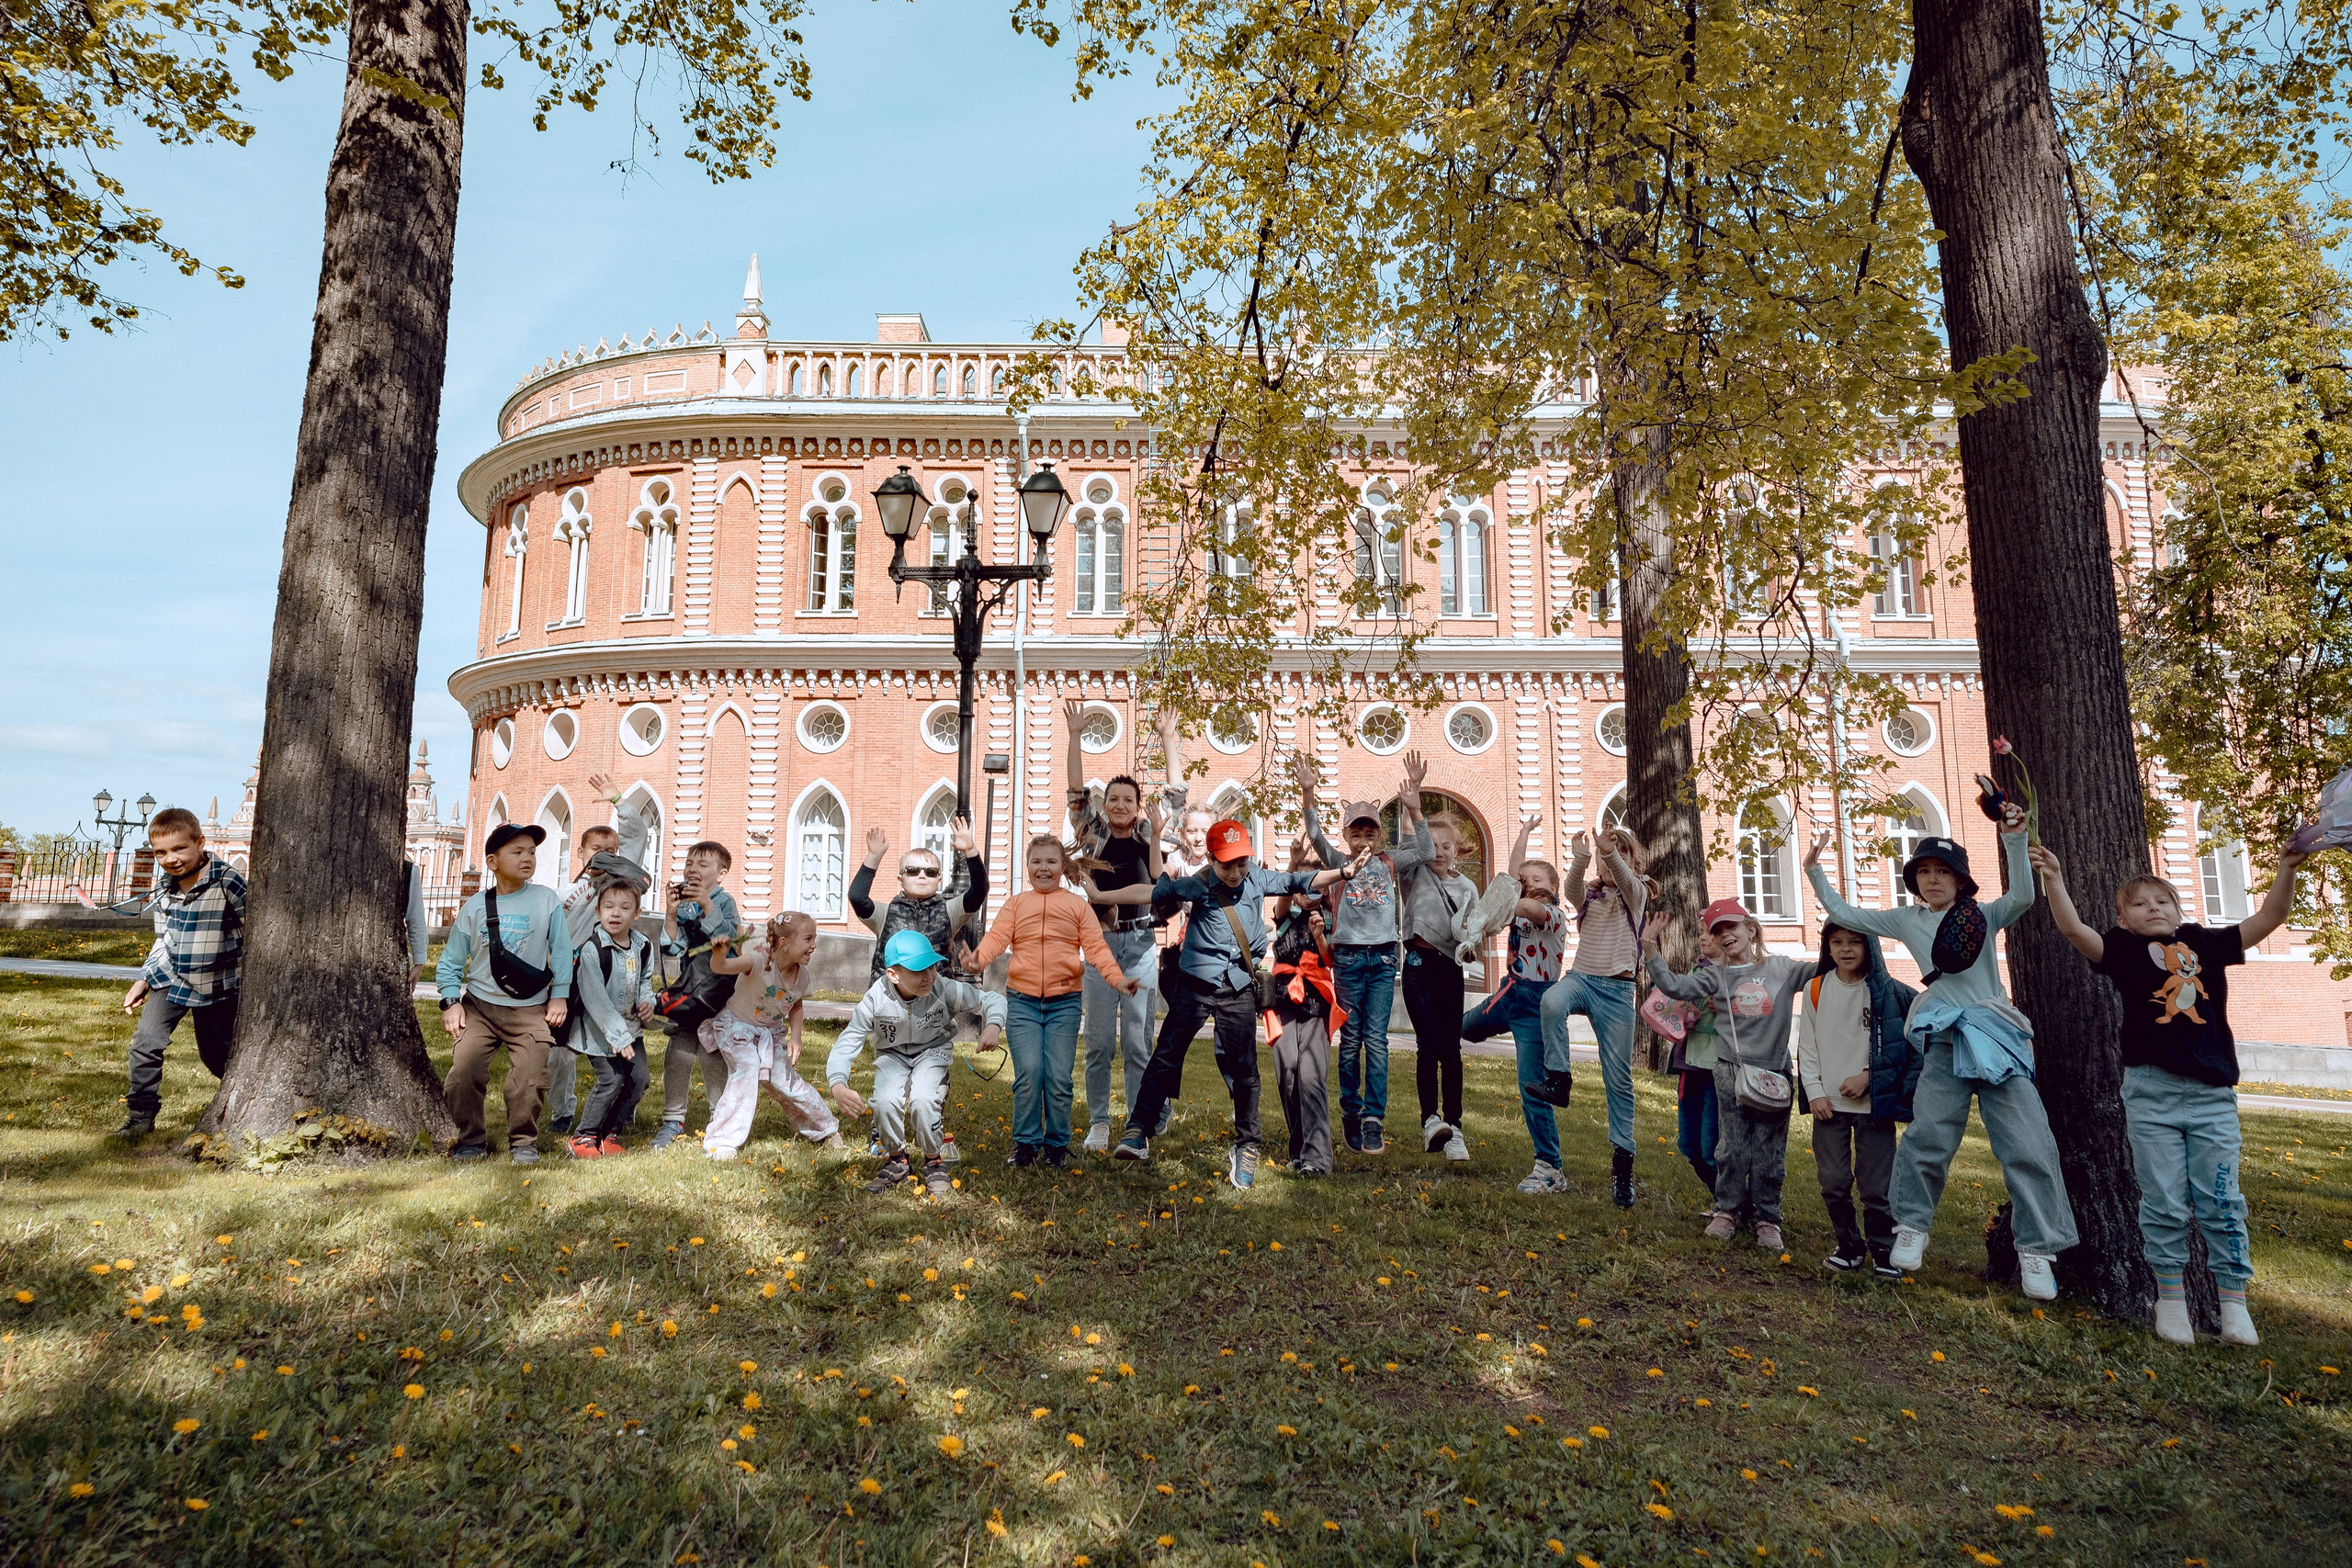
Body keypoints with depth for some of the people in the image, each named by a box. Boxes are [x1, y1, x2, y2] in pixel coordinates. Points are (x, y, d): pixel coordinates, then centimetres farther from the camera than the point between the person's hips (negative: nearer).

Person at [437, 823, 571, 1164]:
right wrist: (451, 1001, 0)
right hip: (478, 1006, 1)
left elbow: (561, 950, 2)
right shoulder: (475, 906, 3)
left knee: (529, 1078, -8)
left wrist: (560, 995, -1)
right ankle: (471, 1140, 11)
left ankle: (523, 1142, 13)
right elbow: (451, 961, 8)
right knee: (463, 1072, -9)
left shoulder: (547, 900, 0)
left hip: (531, 1011, -1)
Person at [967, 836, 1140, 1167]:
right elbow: (998, 936, -3)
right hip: (1022, 1001, 0)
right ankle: (1026, 1143, 9)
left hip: (1064, 1002, 0)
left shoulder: (1077, 905, 9)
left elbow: (1096, 946, 1)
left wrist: (1117, 978, -14)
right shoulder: (1015, 904, 11)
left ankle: (1057, 1144, 17)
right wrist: (978, 959, -24)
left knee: (1059, 1076, -1)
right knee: (1028, 1072, -8)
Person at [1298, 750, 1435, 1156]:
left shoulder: (1389, 863, 8)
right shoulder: (1339, 863, 4)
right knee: (1350, 1039, 5)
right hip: (1348, 956, 0)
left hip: (1383, 957, 0)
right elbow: (1316, 837, -11)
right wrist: (1308, 794, -27)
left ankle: (1373, 1119, -2)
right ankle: (1350, 1112, 16)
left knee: (1376, 1039, -4)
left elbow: (1425, 852, -6)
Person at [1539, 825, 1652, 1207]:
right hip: (1582, 976, 1)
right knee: (1552, 1000, -36)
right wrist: (1579, 861, -37)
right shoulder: (1587, 894, 11)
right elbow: (1571, 889, -14)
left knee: (1618, 1078, 0)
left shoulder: (1636, 894, 7)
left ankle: (1622, 1156, 9)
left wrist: (1611, 854, -41)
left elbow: (1627, 879, -18)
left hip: (1617, 989, -1)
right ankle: (1557, 1079, -22)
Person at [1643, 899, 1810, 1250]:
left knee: (1770, 1149, 6)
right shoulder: (1716, 976, 4)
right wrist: (1650, 950, -14)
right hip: (1731, 1071, 0)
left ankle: (1768, 1218, 17)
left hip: (1774, 1073, 0)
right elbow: (1675, 987, -6)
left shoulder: (1782, 969, 5)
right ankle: (1727, 1210, 17)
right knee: (1733, 1144, 3)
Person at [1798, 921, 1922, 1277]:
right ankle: (1849, 1246, 23)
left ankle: (1882, 1251, 19)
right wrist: (1814, 1092, -1)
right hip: (1829, 1104, 2)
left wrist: (1868, 1077, -10)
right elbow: (1807, 1045, 7)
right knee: (1833, 1184, 5)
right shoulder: (1816, 989, 4)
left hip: (1873, 1102, -2)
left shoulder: (1887, 991, -3)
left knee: (1877, 1186, 0)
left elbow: (1904, 1045, -2)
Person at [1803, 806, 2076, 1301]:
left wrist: (2014, 839, -20)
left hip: (1999, 1037, -1)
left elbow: (2023, 895, -12)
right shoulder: (1906, 920, 14)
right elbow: (1843, 914, 17)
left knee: (2027, 1145, -6)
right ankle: (1912, 1229, 15)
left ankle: (2036, 1251, 4)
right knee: (1927, 1139, -3)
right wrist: (1814, 870, 12)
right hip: (1946, 1042, 1)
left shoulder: (1983, 916, 8)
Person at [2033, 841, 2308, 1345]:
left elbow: (2268, 918, 7)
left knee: (2221, 1202, 5)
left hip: (2212, 1095, 2)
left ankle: (2234, 1302, 16)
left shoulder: (2206, 944, 12)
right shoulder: (2125, 947, 4)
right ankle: (2170, 1298, 16)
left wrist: (2288, 868, -5)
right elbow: (2073, 929, -11)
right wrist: (2054, 879, -22)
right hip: (2152, 1095, -2)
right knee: (2164, 1204, 4)